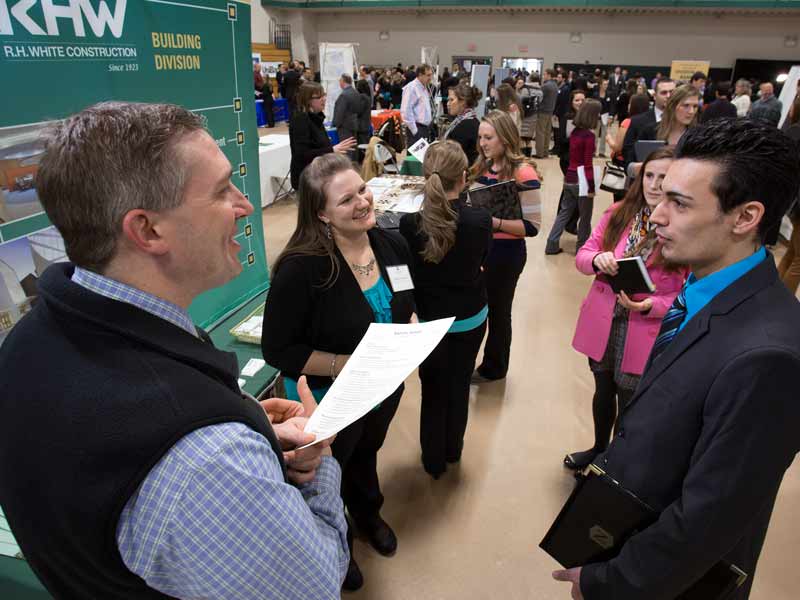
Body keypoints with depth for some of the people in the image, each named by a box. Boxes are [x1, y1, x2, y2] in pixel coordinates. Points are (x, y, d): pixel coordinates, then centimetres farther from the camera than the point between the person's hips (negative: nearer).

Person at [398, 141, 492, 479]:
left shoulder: (409, 224, -22)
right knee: (459, 386, 22)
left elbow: (408, 271, -4)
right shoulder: (481, 221, -21)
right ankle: (453, 449, 43)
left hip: (429, 319, 0)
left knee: (433, 390, 19)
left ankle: (434, 461, 34)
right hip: (471, 317, 1)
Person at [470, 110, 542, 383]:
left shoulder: (523, 173, -17)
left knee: (497, 310, 12)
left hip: (505, 252, -6)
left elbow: (532, 226, -20)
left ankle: (493, 368, 34)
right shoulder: (482, 167, 3)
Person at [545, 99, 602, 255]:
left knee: (564, 212, 14)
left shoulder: (575, 132, 7)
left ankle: (552, 245, 14)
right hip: (581, 181, -7)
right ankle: (581, 249, 17)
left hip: (569, 179, 7)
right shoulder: (589, 135, -16)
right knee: (585, 218, 7)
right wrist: (591, 187, -14)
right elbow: (588, 165, -18)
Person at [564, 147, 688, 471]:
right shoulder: (618, 213, -1)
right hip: (603, 325, 4)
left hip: (647, 337, -4)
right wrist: (597, 259, -22)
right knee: (603, 392, 25)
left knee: (630, 407, 13)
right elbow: (582, 256, 0)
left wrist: (650, 306, -27)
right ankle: (599, 449, 51)